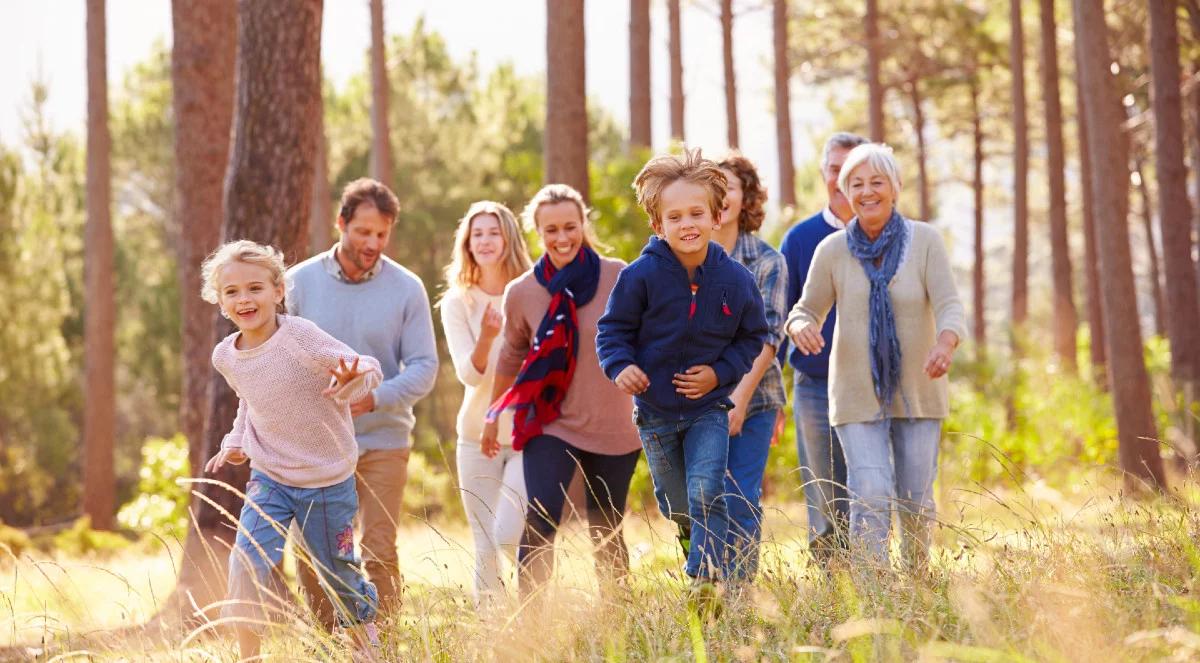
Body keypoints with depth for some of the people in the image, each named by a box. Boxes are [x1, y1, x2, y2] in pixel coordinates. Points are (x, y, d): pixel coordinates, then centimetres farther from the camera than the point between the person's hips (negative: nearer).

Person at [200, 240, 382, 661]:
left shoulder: (300, 336, -20)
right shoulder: (225, 357, -3)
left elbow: (369, 369, -22)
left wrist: (351, 379, -43)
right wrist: (235, 443, 9)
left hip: (327, 481, -3)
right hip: (269, 478, 3)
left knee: (338, 572, 10)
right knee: (246, 563, -17)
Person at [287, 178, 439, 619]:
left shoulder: (407, 289, -3)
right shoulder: (301, 281, 0)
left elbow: (423, 367, -5)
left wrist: (374, 398, -21)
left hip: (382, 441, -2)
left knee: (379, 555, -5)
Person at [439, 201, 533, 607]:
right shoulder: (457, 302, 1)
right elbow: (469, 373, -9)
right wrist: (486, 337, -28)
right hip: (479, 436, 2)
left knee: (508, 536, -16)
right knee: (486, 551, 4)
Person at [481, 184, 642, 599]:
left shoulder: (617, 277, -7)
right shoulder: (522, 293, -2)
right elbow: (512, 358, 13)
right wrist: (494, 415, 23)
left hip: (613, 428, 0)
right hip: (550, 425, 0)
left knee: (606, 535, 9)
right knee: (541, 520, -18)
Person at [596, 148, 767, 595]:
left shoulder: (734, 279, -10)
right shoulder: (641, 276, -16)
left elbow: (752, 336, 3)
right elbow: (613, 329, -6)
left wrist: (719, 373, -11)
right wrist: (621, 366, -25)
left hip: (708, 408, -1)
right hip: (655, 411, 1)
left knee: (706, 494, -18)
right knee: (675, 507, 15)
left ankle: (707, 579, -18)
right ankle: (700, 554, 40)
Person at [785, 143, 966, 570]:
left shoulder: (925, 241, -7)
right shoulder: (832, 250, -4)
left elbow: (950, 306, -14)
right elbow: (807, 309, 4)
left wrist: (945, 344, -37)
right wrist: (801, 327, -22)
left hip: (918, 390, 1)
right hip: (858, 392, -1)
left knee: (917, 502, 9)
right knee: (870, 500, -12)